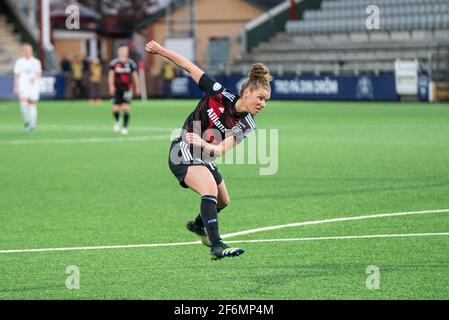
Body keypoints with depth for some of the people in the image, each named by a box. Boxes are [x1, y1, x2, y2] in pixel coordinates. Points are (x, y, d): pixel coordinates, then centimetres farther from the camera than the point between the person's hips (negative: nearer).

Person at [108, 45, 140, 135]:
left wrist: (137, 87, 12)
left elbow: (135, 76, 10)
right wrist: (111, 86, -10)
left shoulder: (131, 63, 2)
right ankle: (117, 122, 31)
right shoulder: (114, 63, 1)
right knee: (115, 109, 0)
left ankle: (125, 127, -3)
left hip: (127, 89, 0)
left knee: (126, 108, -10)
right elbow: (111, 75, 2)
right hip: (117, 89, 0)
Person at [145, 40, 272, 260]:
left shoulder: (246, 125, -8)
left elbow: (221, 150, -20)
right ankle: (217, 246, -39)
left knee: (222, 201, 24)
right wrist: (160, 50, -16)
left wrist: (203, 143, -40)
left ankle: (198, 225, 58)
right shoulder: (220, 95, -20)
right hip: (183, 153, -7)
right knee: (210, 189, -31)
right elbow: (190, 67, -14)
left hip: (204, 157, 7)